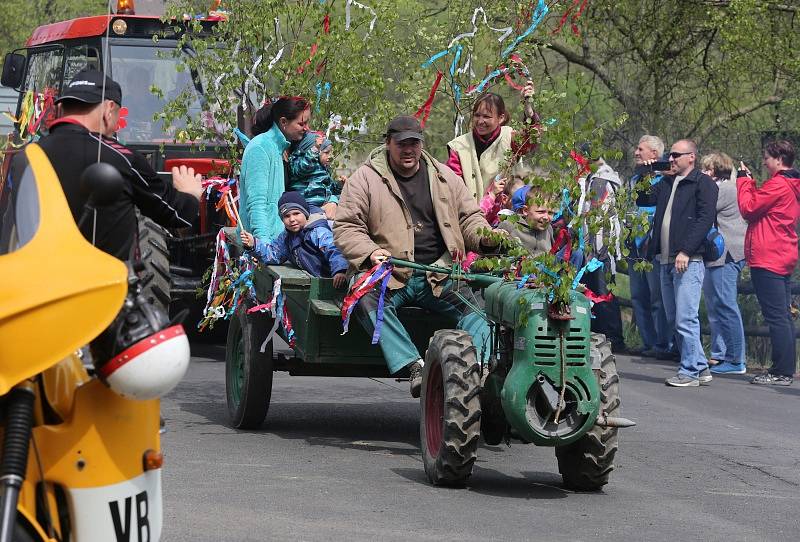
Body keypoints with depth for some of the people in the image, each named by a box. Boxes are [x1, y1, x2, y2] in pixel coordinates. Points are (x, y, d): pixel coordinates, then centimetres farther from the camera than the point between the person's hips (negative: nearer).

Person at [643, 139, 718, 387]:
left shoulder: (703, 183, -4)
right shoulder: (666, 184, 20)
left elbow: (705, 219, -13)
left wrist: (685, 252, -19)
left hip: (689, 261, -8)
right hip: (667, 261, 8)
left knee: (685, 319, -10)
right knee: (674, 319, 10)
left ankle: (690, 371, -5)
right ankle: (700, 367, 17)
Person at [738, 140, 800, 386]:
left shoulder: (777, 185, -13)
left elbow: (748, 208, -12)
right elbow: (761, 204, 18)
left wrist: (743, 180, 0)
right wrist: (750, 182, 15)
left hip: (767, 259, -10)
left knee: (776, 317, -10)